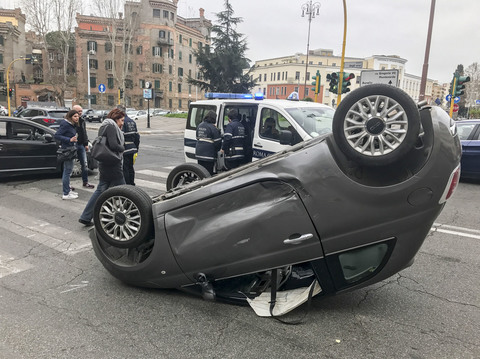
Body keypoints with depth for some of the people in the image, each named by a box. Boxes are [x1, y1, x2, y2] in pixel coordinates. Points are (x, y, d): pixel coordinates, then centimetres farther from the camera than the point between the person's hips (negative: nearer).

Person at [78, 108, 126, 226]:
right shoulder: (111, 126, -14)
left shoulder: (105, 126, 18)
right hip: (113, 165, -10)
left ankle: (85, 217, 16)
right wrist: (122, 148, -7)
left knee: (100, 190, 14)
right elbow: (113, 145, -25)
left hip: (104, 164, 10)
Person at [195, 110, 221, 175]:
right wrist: (217, 149, 7)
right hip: (209, 154, -7)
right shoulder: (213, 128, -13)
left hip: (199, 153, 7)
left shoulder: (200, 126, 10)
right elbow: (218, 141, -10)